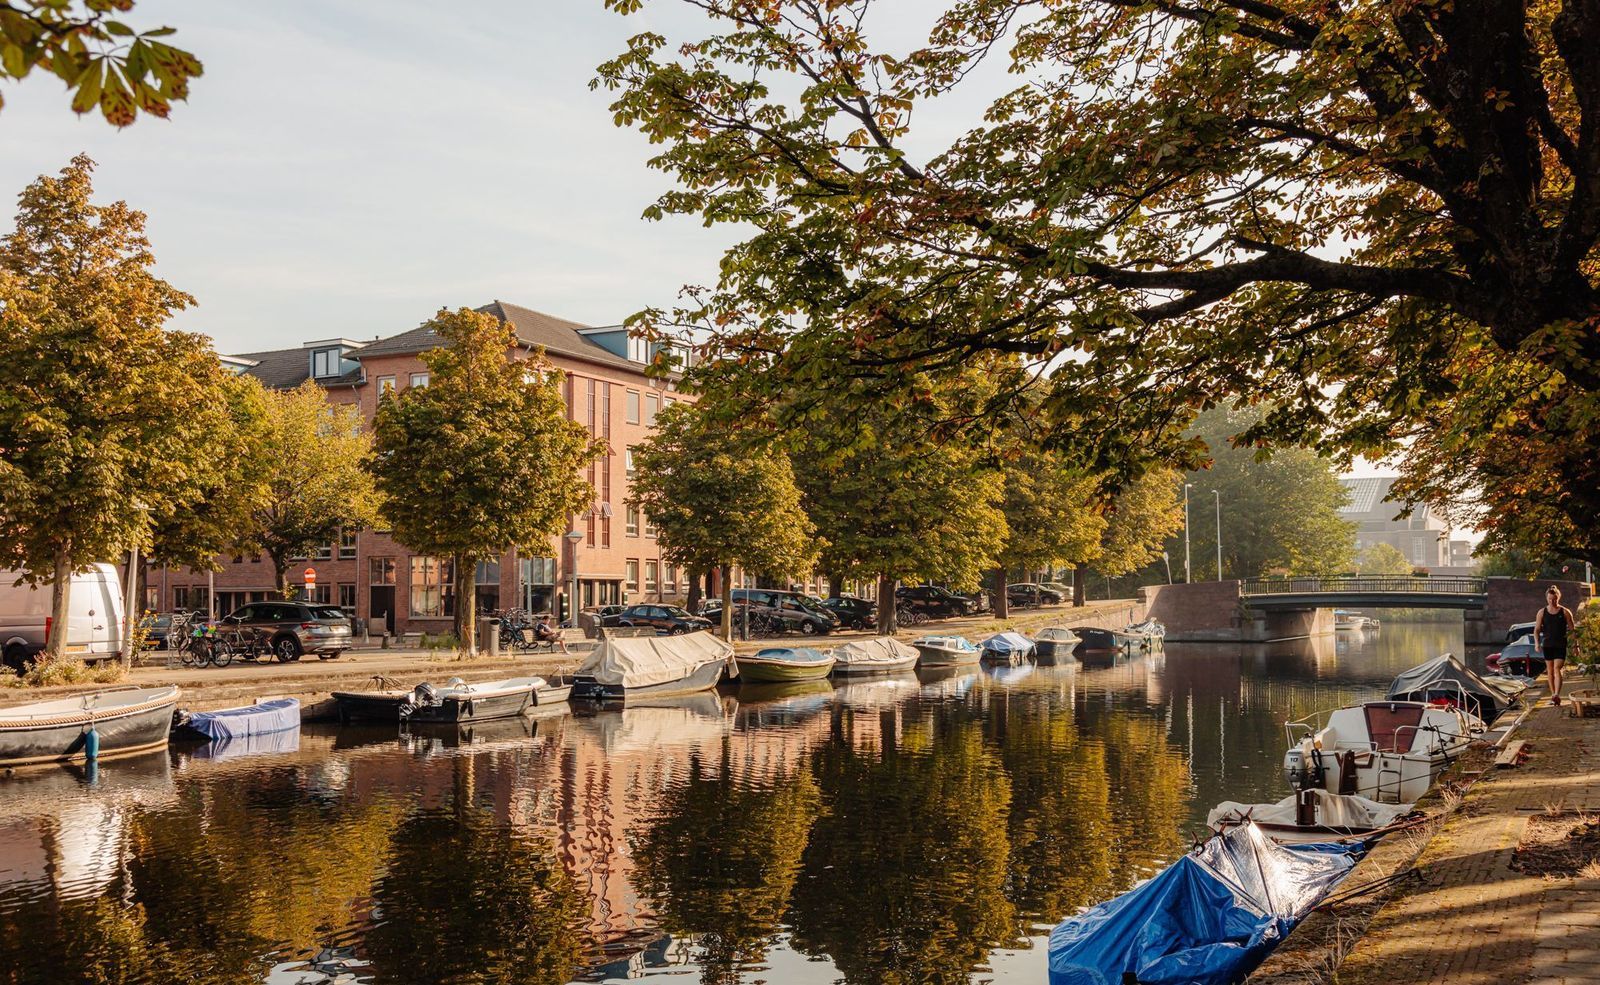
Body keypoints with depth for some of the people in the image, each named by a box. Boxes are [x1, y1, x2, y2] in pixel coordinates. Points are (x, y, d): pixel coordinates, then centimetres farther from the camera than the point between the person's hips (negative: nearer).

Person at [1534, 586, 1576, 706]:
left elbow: (1572, 629, 4)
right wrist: (1537, 643, -8)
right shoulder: (1542, 613, 6)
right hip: (1547, 645, 3)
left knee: (1557, 669, -15)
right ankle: (1553, 695, 16)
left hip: (1561, 645, -3)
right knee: (1550, 671, 8)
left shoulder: (1565, 612, 1)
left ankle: (1557, 695, -25)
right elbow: (1537, 629, 7)